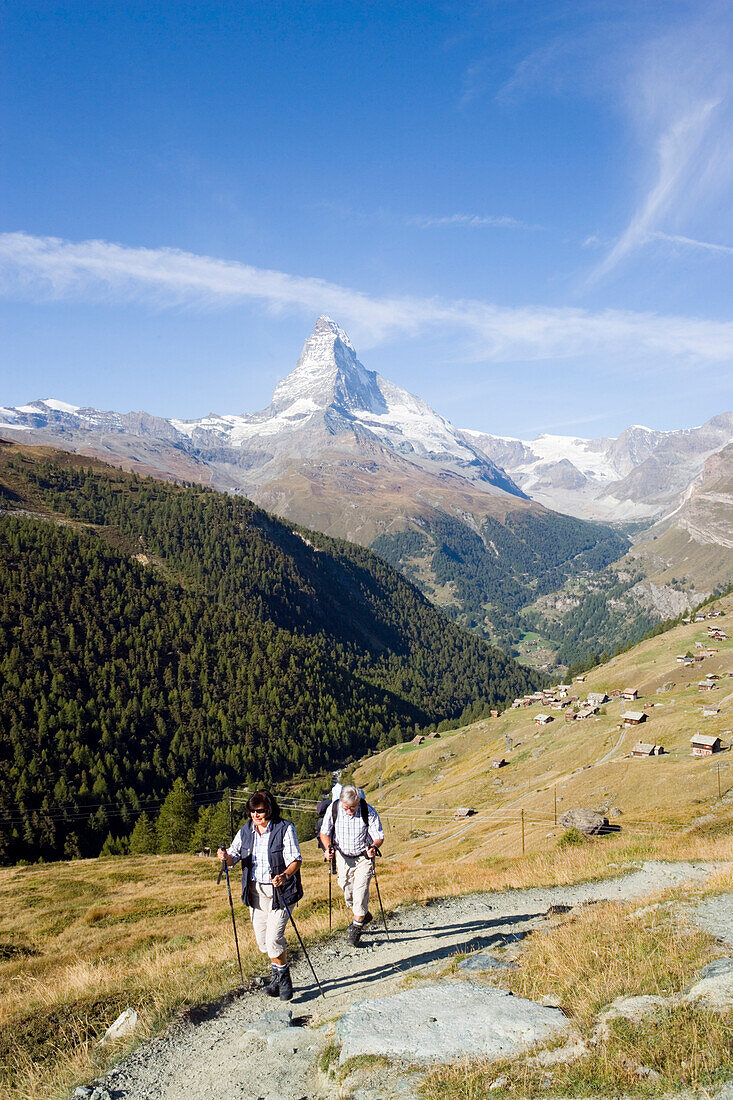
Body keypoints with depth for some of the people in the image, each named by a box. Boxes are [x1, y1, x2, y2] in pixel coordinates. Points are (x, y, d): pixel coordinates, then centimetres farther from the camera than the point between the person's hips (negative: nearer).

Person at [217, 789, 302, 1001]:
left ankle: (283, 977, 13)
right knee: (262, 940, 10)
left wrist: (285, 875, -33)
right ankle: (278, 975, 33)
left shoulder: (285, 829, -9)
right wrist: (226, 856, -17)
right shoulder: (246, 830, 6)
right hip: (255, 891, 5)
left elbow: (295, 860, -14)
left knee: (274, 939, -11)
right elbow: (234, 857, 6)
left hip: (279, 891, -5)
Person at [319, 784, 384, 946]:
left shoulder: (369, 812, -21)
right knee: (347, 891, 10)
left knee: (360, 891, -9)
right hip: (343, 856, 3)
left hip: (363, 857, -3)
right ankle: (363, 915, 39)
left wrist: (373, 847, -35)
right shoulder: (333, 809, -16)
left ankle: (357, 926, 13)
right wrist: (328, 847, -20)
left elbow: (379, 837, -13)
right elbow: (324, 832, -2)